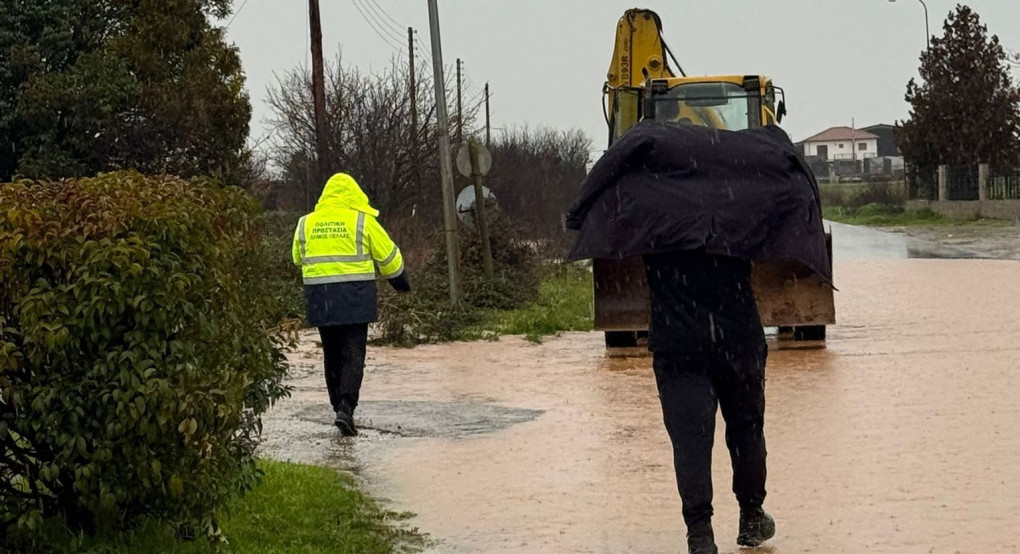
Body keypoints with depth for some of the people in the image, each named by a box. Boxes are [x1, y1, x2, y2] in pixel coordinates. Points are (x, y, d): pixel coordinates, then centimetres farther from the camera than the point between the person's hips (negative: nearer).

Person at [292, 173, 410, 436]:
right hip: (355, 295, -3)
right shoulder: (362, 220, -2)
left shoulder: (306, 223, 7)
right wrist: (401, 283, 21)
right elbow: (388, 257, 4)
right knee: (353, 353, -2)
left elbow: (298, 258, 19)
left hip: (320, 298, 3)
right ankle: (346, 407, -16)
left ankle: (339, 407, 17)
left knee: (331, 355, 13)